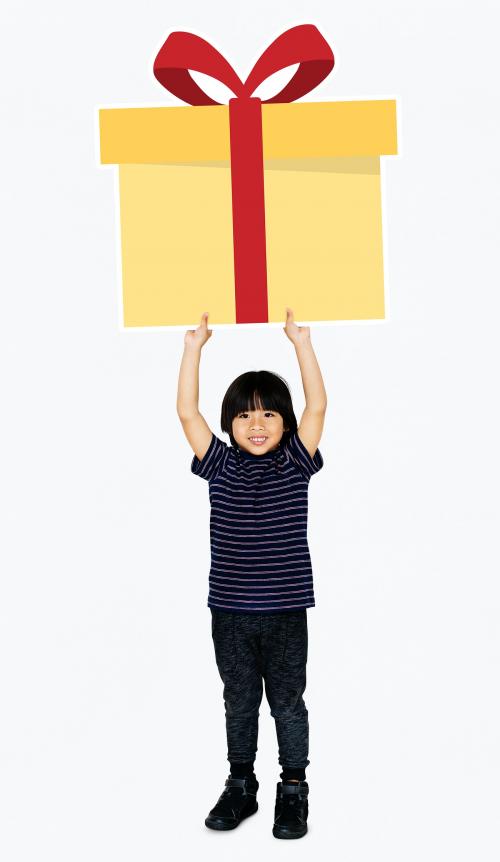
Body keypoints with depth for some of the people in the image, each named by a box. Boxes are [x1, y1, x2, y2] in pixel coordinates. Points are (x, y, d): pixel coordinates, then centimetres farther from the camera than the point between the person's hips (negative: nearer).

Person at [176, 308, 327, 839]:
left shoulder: (295, 462, -2)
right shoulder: (220, 466, 1)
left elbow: (317, 407, -10)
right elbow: (187, 413, -4)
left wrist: (301, 342, -15)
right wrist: (193, 348, -9)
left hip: (285, 610, -2)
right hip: (229, 611, 2)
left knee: (288, 701, 8)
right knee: (239, 701, 15)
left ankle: (294, 792, 20)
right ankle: (240, 786, 29)